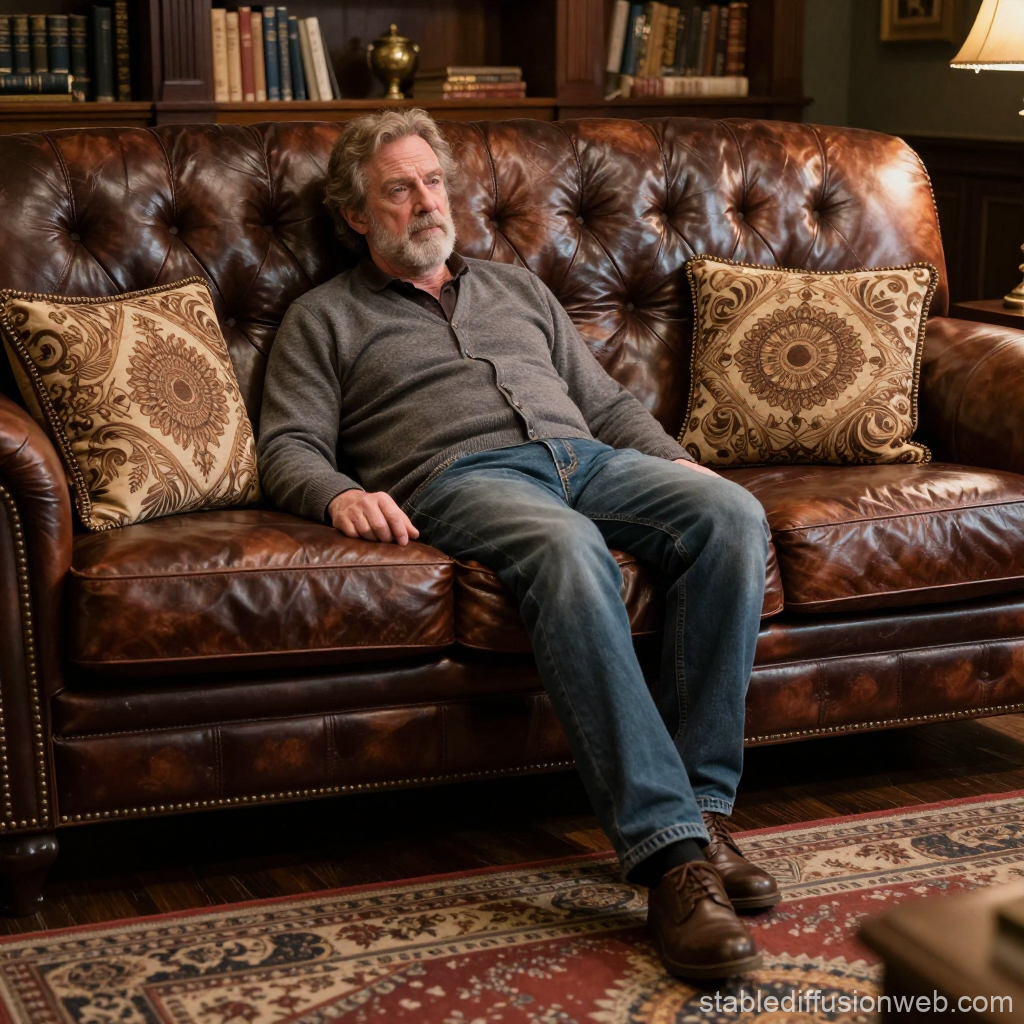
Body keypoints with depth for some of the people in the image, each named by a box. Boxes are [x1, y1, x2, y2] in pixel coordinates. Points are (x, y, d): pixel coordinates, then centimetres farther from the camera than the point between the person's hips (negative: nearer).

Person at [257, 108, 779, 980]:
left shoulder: (517, 289, 34)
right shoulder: (324, 319, 21)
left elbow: (607, 402, 31)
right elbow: (289, 447, 8)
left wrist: (677, 464, 12)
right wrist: (340, 494, -15)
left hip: (583, 456, 5)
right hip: (458, 476, -5)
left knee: (732, 515, -27)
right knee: (570, 548, -41)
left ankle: (702, 805, -28)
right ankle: (669, 852, -45)